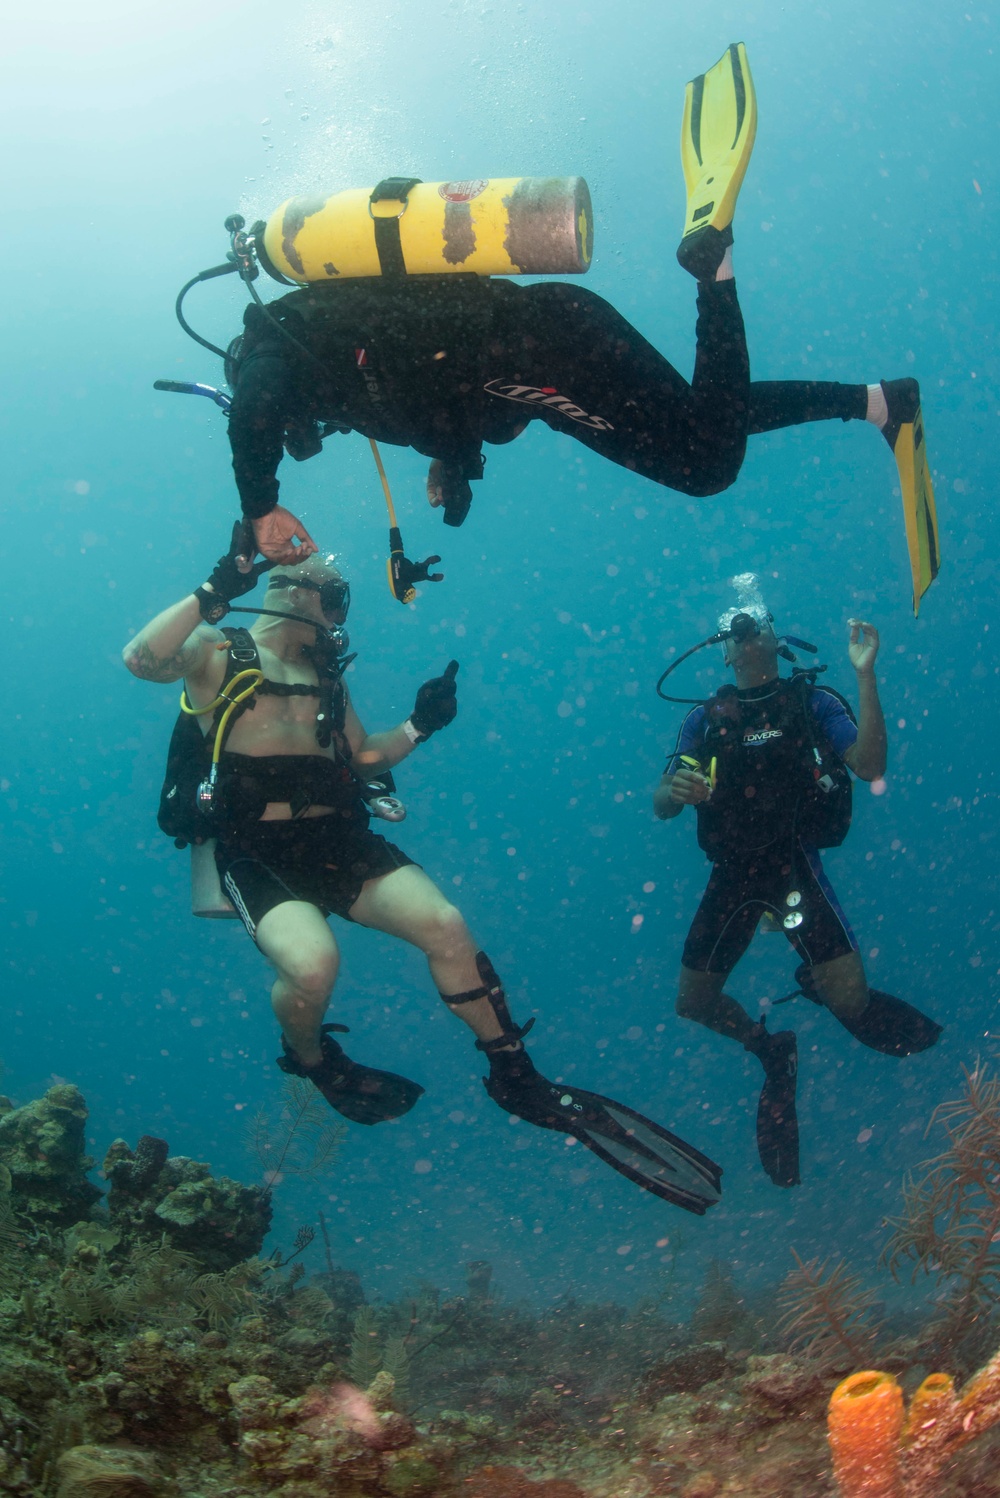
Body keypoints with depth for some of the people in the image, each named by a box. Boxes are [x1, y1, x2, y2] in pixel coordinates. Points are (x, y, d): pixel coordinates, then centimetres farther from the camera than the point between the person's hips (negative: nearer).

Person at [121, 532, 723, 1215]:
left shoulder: (326, 674, 24)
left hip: (337, 839, 5)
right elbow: (141, 659, -15)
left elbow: (365, 758, 28)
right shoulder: (216, 650, 5)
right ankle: (310, 1058, 6)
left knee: (445, 924, -16)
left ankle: (518, 1080, -1)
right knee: (313, 960, -32)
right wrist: (212, 594, -21)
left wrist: (418, 726, 12)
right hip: (253, 848, -5)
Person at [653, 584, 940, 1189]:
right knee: (694, 1002, 2)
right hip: (731, 876, 3)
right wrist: (675, 790, -21)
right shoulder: (705, 719, 9)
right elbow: (661, 805, 5)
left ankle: (815, 981, 23)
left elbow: (870, 765, -15)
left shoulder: (812, 702, 1)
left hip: (795, 868, -3)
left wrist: (866, 675, -23)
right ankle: (772, 1050, 30)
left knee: (849, 998, -13)